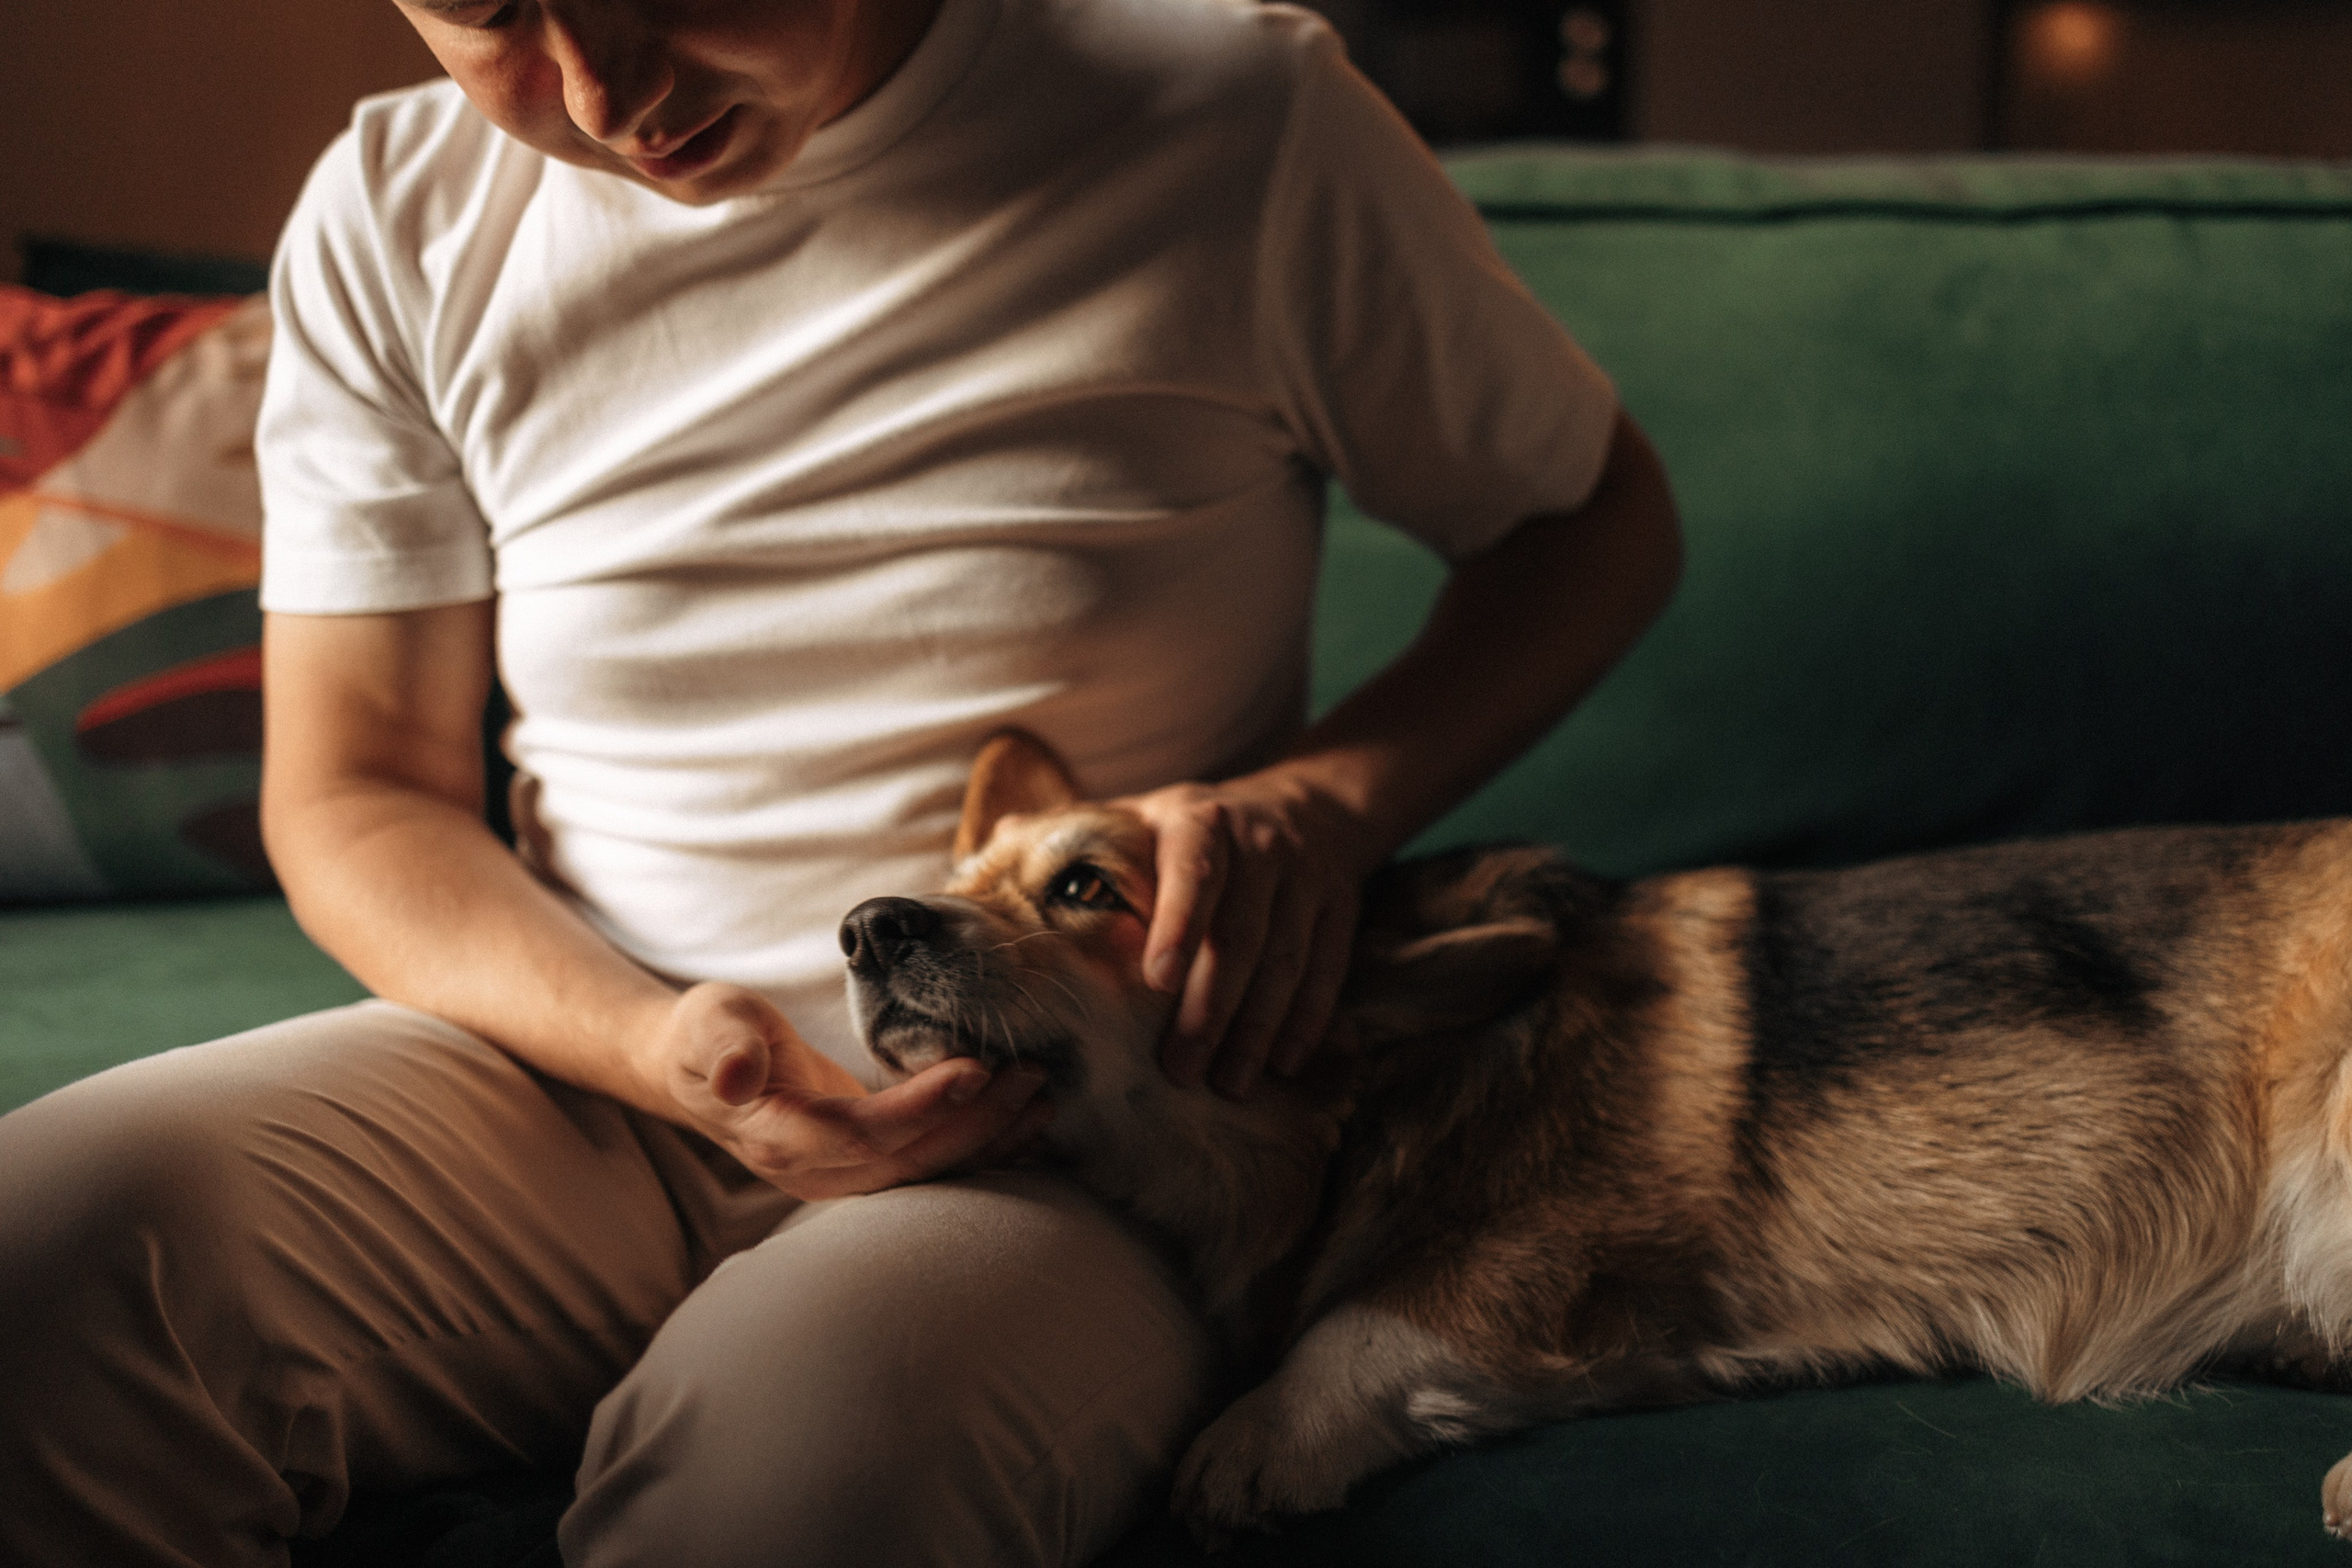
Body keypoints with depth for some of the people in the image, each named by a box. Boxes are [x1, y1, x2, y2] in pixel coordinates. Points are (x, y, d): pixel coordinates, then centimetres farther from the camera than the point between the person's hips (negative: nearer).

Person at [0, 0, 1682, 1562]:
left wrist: (1324, 799, -12)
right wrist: (648, 1045, -16)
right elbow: (352, 792, 5)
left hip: (1062, 1135, -3)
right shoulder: (397, 216, 3)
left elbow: (1601, 515, 7)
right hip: (591, 1058, 4)